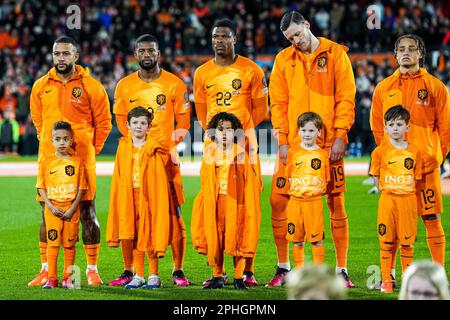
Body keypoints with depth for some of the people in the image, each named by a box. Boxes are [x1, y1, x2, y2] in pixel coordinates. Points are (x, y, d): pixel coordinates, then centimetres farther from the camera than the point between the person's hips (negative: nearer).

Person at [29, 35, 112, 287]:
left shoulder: (91, 87, -2)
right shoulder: (41, 86, 8)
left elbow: (103, 122, 5)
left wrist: (90, 150, 3)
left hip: (82, 160, -3)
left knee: (87, 213, -1)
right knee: (48, 214, 7)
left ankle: (93, 270, 5)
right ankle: (46, 270, 13)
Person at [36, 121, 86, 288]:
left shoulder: (77, 162, 2)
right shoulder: (46, 162, 3)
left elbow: (81, 187, 1)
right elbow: (41, 187, 2)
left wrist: (73, 208, -9)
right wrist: (51, 206, -9)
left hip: (71, 210, 0)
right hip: (52, 209, 0)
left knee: (70, 243, 4)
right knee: (52, 242, -1)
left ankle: (68, 277, 11)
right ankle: (51, 278, 4)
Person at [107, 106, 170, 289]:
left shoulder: (153, 150, -2)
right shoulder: (123, 147, 8)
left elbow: (160, 180, -3)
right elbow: (118, 178, 11)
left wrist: (159, 202, -10)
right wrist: (118, 199, 5)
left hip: (148, 197, -3)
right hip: (129, 197, 3)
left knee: (149, 235, -1)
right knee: (134, 236, 6)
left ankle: (154, 276, 9)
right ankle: (138, 276, 14)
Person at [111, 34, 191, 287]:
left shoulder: (175, 84, 3)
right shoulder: (124, 86, 10)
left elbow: (183, 123, 5)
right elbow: (122, 123, 14)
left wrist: (170, 149, -9)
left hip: (166, 158, -2)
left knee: (173, 213, -4)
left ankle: (178, 271, 2)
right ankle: (129, 271, 7)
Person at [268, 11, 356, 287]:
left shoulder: (336, 54, 2)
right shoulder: (283, 60, 8)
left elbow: (345, 97, -1)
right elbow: (278, 102, 7)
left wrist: (340, 136, -9)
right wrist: (283, 141, -2)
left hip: (329, 142, -2)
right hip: (293, 143, 2)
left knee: (336, 203, 1)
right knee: (278, 200, -2)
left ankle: (342, 269, 9)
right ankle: (283, 267, 11)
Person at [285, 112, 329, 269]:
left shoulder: (322, 154, 4)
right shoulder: (293, 151, 6)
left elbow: (326, 179, 9)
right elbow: (288, 175, 9)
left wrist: (319, 189, -3)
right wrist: (295, 187, -2)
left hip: (315, 201, -1)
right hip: (295, 201, 1)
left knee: (317, 239, -1)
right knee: (297, 239, 5)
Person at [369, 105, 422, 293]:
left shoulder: (413, 152, 3)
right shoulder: (380, 151, 0)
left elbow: (416, 178, 8)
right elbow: (376, 177, 6)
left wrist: (405, 192, 0)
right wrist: (387, 191, -1)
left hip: (409, 200, 1)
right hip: (387, 200, -1)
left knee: (407, 242, 3)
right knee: (386, 241, 2)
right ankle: (386, 280, 7)